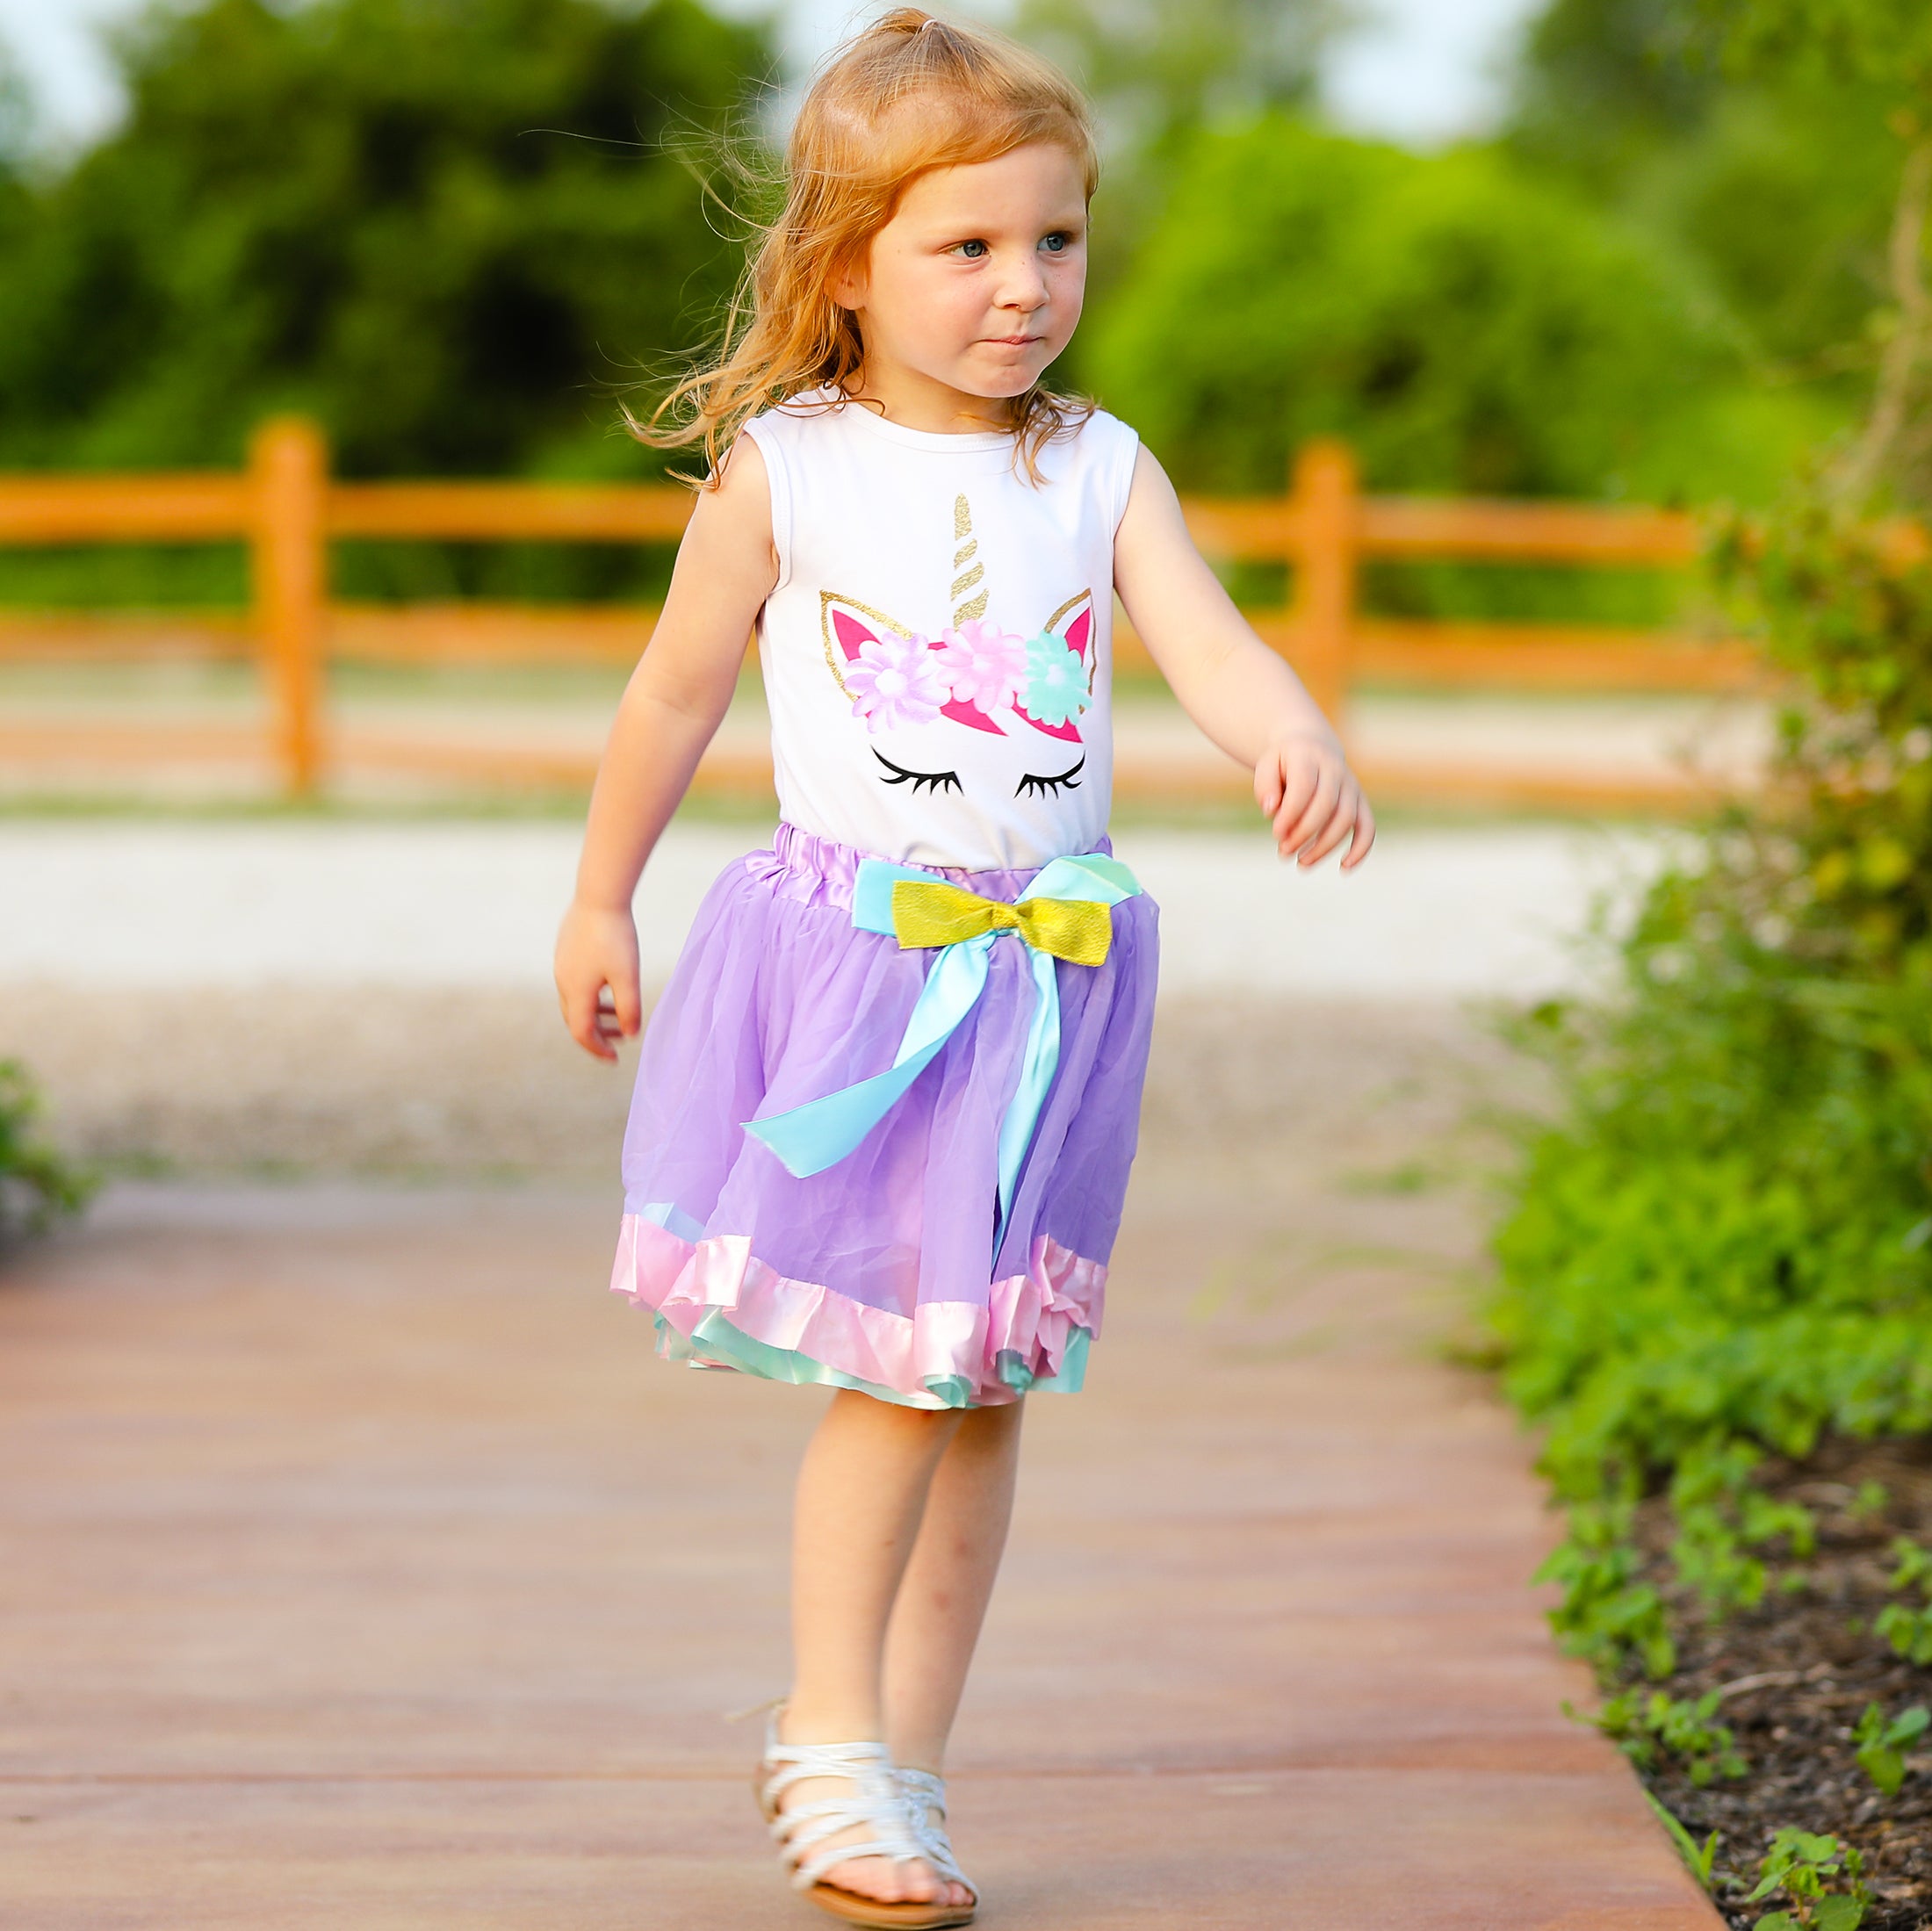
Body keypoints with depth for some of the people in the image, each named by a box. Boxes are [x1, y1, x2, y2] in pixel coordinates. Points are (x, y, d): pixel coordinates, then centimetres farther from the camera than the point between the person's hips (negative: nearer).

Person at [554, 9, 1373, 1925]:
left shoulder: (1099, 470, 3)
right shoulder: (779, 474, -4)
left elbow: (1209, 640, -11)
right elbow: (673, 699, 6)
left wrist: (1295, 738, -33)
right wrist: (599, 906, 13)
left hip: (1046, 965, 3)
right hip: (850, 956, -3)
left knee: (987, 1380, 8)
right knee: (899, 1367, -8)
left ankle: (896, 1759, 20)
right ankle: (833, 1750, 7)